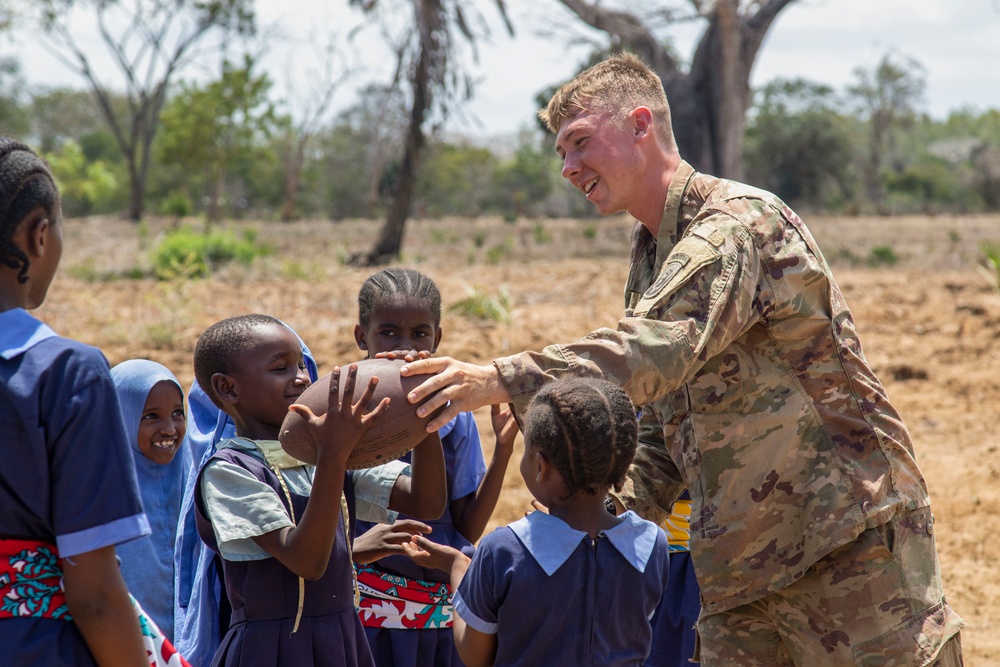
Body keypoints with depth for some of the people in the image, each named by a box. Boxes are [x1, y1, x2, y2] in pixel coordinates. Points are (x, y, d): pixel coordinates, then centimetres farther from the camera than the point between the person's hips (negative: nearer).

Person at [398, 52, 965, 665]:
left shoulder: (740, 220, -13)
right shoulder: (650, 257, 16)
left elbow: (658, 350, -30)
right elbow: (660, 430, 20)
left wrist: (501, 380, -37)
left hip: (850, 537, -8)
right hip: (738, 567, 8)